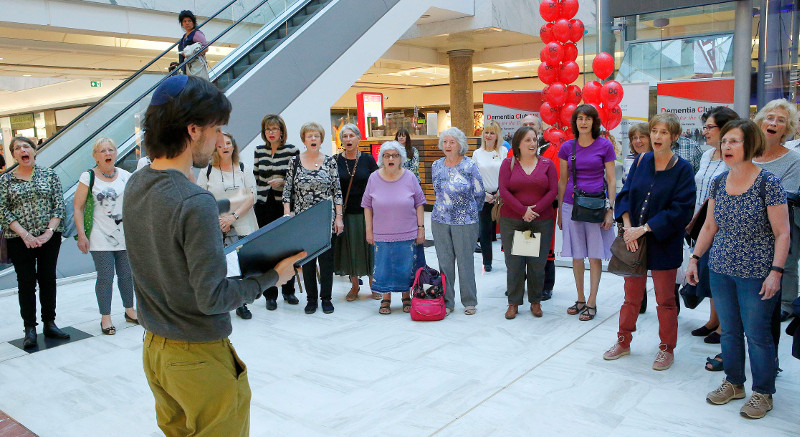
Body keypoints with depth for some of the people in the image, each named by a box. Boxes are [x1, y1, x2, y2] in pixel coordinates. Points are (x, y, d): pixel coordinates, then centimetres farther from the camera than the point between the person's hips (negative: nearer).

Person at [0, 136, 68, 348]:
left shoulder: (49, 174, 4)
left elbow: (59, 205, 0)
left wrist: (49, 231, -10)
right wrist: (24, 234, -13)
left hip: (49, 237, 1)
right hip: (19, 240, -1)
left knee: (48, 279, 7)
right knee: (26, 282, 4)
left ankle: (49, 323, 18)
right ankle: (30, 329, 11)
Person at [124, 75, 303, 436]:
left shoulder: (135, 185, 0)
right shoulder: (196, 203, -27)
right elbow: (213, 298, -23)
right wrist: (272, 277, -13)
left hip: (154, 348, 8)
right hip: (199, 357, -8)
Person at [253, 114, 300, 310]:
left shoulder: (292, 150, -1)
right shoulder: (259, 151, 8)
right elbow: (256, 175, 15)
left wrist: (283, 181, -17)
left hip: (285, 205, -2)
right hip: (264, 206, 2)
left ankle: (288, 291, 20)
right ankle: (270, 295, 11)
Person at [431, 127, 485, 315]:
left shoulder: (469, 166, -7)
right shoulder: (436, 166, 7)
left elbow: (480, 194, 0)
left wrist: (468, 212, 10)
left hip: (465, 222, -4)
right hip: (440, 221, 4)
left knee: (465, 262, 3)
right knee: (444, 262, 7)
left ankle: (469, 302, 18)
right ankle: (447, 301, 18)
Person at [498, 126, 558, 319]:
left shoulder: (547, 164, 7)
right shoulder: (508, 163, 5)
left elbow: (553, 190, 0)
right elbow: (503, 190, -4)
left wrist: (536, 209, -12)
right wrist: (523, 210, -13)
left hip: (542, 221, 1)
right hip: (512, 221, -1)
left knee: (537, 263, 5)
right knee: (514, 263, 2)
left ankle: (536, 301, 20)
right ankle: (513, 302, 14)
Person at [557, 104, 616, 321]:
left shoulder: (605, 146, -1)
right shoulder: (567, 147, 6)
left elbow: (611, 180, 0)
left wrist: (610, 209, -7)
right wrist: (559, 210, 10)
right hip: (572, 205, 3)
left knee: (595, 255, 3)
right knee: (576, 255, 9)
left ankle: (592, 302, 12)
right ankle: (580, 299, 22)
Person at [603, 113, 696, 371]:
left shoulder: (682, 169, -7)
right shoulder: (641, 161, 3)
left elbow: (679, 209, -13)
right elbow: (625, 194, 2)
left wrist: (645, 228, -19)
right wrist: (628, 226, -13)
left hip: (663, 243, -3)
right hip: (633, 239, 3)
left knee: (665, 299, 8)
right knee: (631, 294, 14)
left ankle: (667, 349, 25)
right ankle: (623, 342, 29)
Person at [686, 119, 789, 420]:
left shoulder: (768, 183, -11)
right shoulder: (719, 182, 4)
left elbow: (782, 233, -10)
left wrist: (775, 272, -16)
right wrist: (695, 258, 8)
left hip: (756, 276, -5)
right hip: (721, 271, 5)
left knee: (756, 334, 5)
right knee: (729, 331, 15)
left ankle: (763, 392, 23)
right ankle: (734, 383, 32)